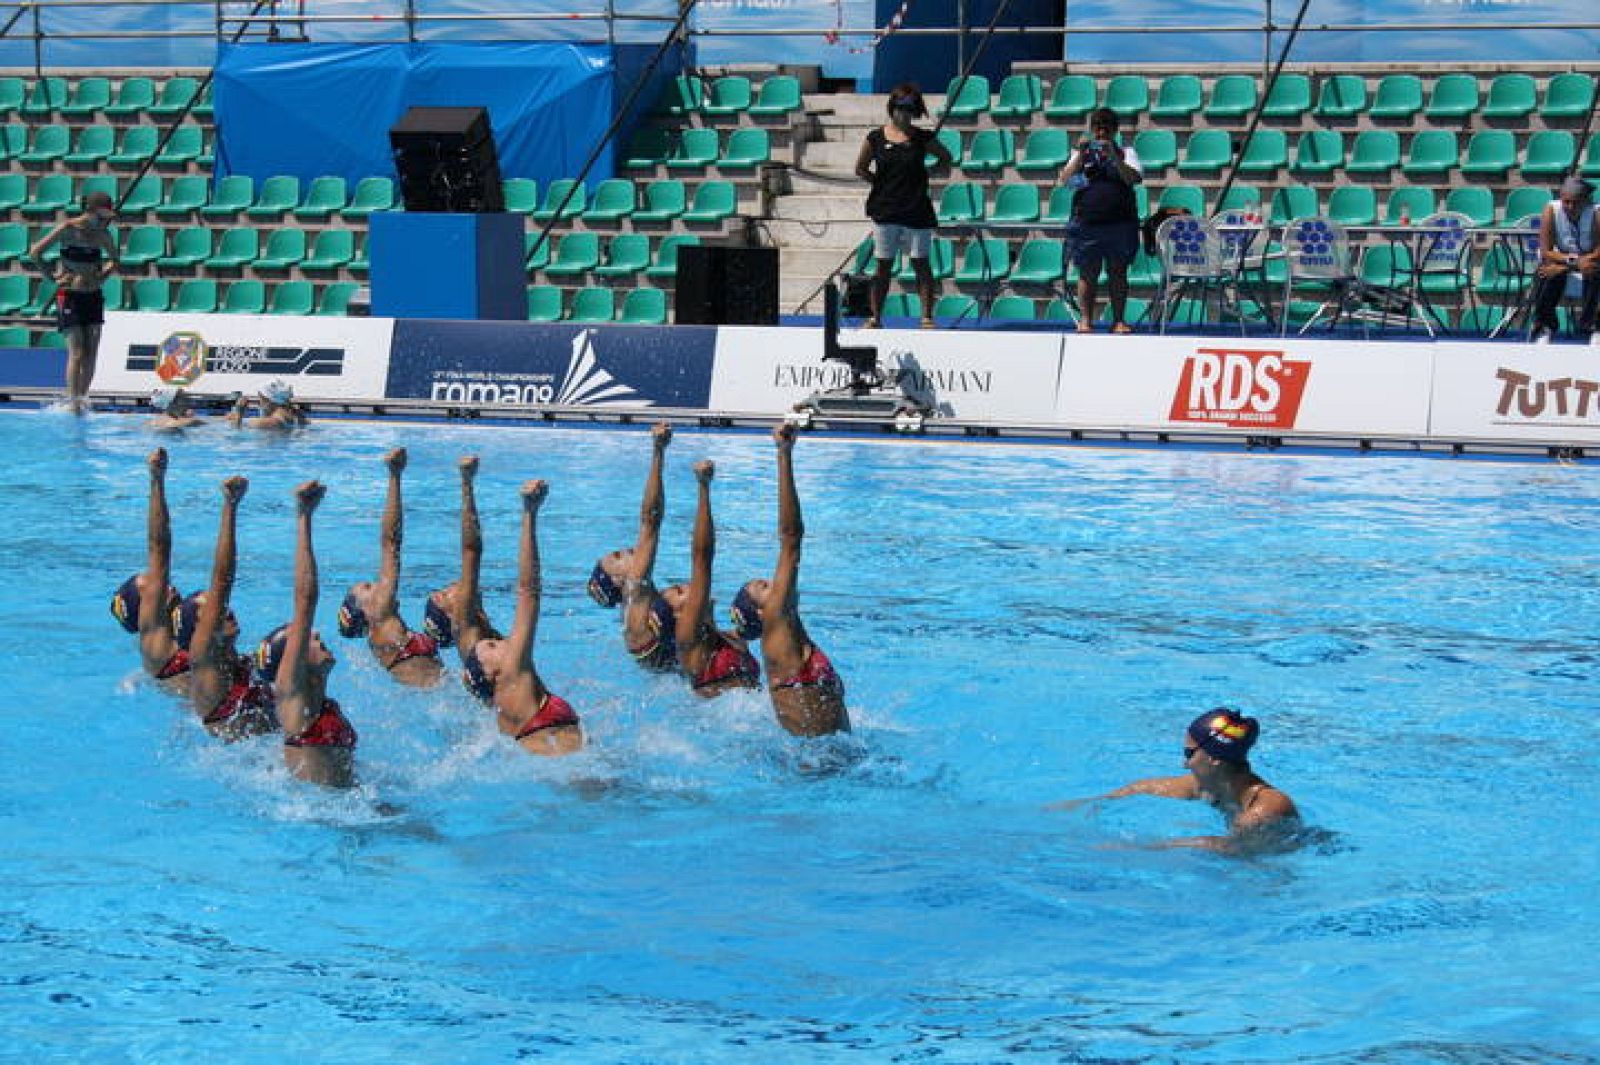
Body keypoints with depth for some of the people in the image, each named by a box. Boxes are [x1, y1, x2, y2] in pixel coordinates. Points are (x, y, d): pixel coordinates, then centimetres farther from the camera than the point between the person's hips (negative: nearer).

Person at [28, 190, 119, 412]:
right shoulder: (68, 230, -10)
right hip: (70, 295, -5)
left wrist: (102, 277, 8)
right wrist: (52, 277, -9)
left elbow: (114, 259, 23)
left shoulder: (103, 235, 4)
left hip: (93, 296, 5)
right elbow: (35, 252, -9)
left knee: (91, 354, 2)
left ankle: (82, 398, 11)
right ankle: (72, 403, -11)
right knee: (77, 353, -11)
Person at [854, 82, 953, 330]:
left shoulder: (923, 138, 0)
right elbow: (860, 169, 11)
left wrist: (925, 174, 3)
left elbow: (946, 158, 13)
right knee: (884, 265, 5)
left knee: (921, 264, -1)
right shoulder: (876, 138, 2)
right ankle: (876, 317, 12)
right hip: (885, 211, 1)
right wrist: (882, 183, 2)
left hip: (916, 210, -1)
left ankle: (927, 317, 1)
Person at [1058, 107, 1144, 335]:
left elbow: (1134, 178, -7)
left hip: (1121, 224, 0)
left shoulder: (1125, 153, 8)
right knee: (1088, 273, 1)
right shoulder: (1082, 154, 10)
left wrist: (1113, 157, -17)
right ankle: (1086, 319, 8)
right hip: (1087, 223, 0)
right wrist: (1080, 156, -13)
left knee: (1118, 273, 3)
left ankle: (1119, 320, 8)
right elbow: (1065, 179, -1)